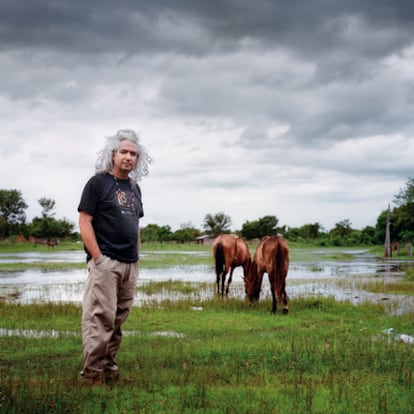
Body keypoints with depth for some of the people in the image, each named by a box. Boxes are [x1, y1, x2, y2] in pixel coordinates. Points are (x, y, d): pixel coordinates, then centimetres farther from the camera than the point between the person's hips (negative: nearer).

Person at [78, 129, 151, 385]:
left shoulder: (134, 188, 17)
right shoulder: (98, 183, -3)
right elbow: (85, 222, -7)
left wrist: (137, 258, 14)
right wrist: (97, 258, -13)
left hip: (130, 265, 7)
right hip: (105, 263, -7)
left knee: (118, 320, 10)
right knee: (100, 317, -9)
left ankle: (109, 368, 18)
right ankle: (93, 372, -3)